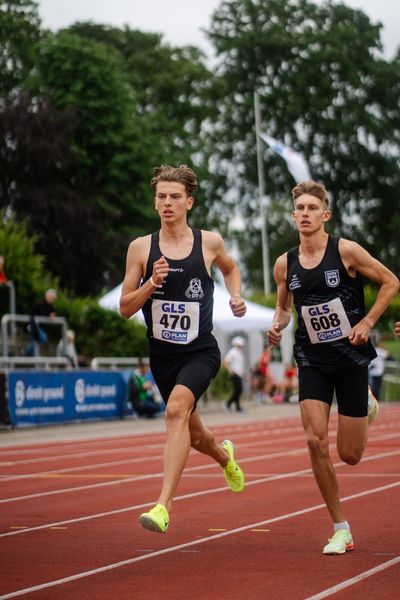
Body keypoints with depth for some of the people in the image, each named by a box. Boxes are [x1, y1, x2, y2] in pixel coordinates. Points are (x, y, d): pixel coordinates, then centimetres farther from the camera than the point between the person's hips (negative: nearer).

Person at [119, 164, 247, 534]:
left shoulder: (210, 242, -2)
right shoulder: (141, 248, -2)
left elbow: (230, 268, 22)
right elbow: (125, 308, -1)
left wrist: (236, 297, 3)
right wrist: (150, 284, -18)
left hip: (200, 352, -3)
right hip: (162, 353, 3)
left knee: (177, 409, -30)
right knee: (193, 436, 18)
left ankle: (164, 505, -35)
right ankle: (225, 456, 55)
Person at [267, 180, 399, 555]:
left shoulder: (346, 251, -10)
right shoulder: (285, 265, 1)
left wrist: (367, 322, -11)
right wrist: (277, 325, -4)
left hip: (351, 357, -2)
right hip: (312, 360, 2)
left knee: (349, 454, 2)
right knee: (316, 442, -15)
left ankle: (366, 403, 38)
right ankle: (341, 530, -1)